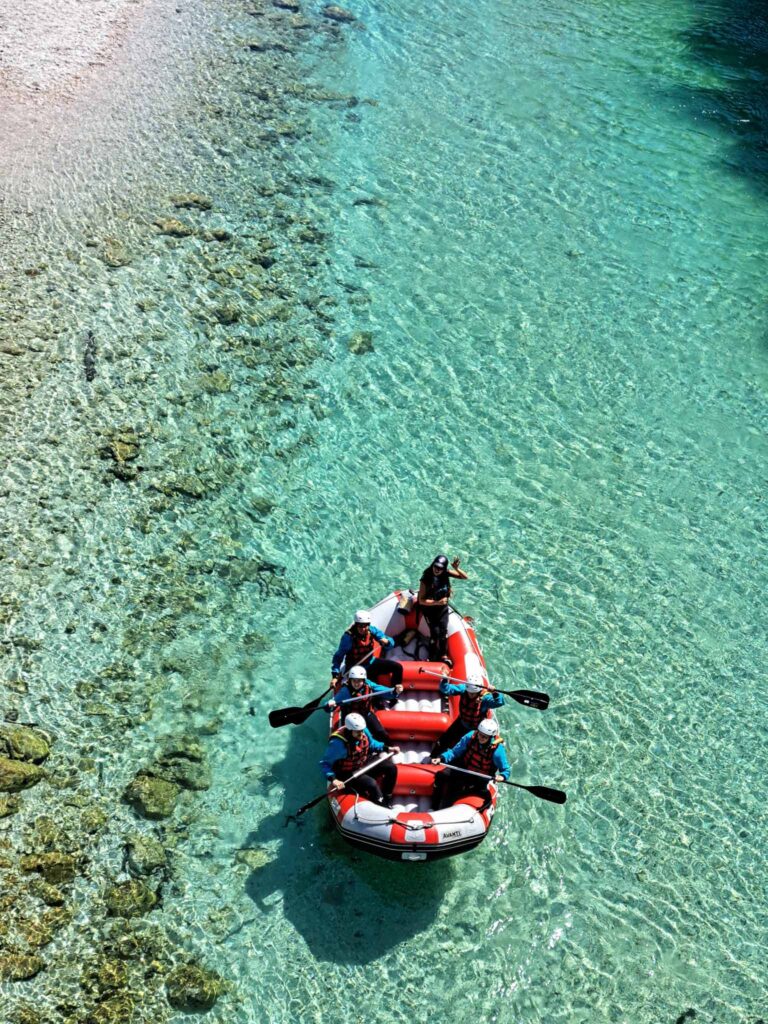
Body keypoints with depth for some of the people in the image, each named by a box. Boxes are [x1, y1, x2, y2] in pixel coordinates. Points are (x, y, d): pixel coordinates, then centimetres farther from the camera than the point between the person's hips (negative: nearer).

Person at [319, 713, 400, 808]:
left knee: (391, 768, -2)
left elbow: (371, 744, 9)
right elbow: (324, 764, -26)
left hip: (364, 763, 7)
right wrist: (333, 779, -39)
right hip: (349, 773, -7)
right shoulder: (337, 743, -32)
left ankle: (387, 799, 12)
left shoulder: (363, 731, -13)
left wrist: (387, 748, -2)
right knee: (372, 784, -27)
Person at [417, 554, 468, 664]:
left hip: (443, 607, 3)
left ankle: (443, 655, 17)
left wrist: (456, 568, -28)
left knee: (443, 630, -3)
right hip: (429, 609, -3)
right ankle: (432, 657, 11)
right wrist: (437, 602, -32)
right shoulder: (426, 579, -25)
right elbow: (421, 600, -23)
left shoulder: (446, 573, -14)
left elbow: (465, 577, -11)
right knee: (435, 632, -9)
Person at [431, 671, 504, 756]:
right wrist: (444, 680, -47)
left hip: (477, 729, -4)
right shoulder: (463, 689, -25)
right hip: (462, 723, 4)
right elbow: (446, 689, -27)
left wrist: (494, 692, -69)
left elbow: (499, 702, -50)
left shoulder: (485, 697, -34)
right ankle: (433, 758, 41)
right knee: (442, 742, 13)